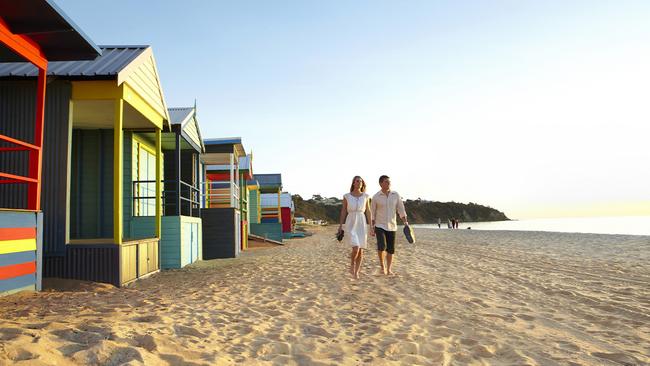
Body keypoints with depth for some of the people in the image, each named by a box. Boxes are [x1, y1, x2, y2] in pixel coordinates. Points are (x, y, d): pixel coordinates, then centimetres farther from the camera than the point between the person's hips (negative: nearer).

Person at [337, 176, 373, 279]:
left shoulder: (366, 197, 4)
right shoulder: (347, 196, 0)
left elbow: (368, 212, 6)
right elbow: (343, 211, 3)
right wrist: (340, 226, -1)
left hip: (362, 225, 2)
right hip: (350, 225, -2)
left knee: (360, 250, 3)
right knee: (356, 248, -18)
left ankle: (356, 271, 22)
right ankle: (352, 264, 13)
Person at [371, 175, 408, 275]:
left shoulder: (396, 195, -2)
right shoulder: (376, 197, -6)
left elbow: (401, 209, 0)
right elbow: (372, 213, 1)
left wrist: (405, 222, -11)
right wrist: (372, 228, -1)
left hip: (391, 226, 3)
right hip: (380, 226, -3)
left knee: (391, 249, 5)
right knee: (381, 247, -20)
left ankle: (389, 270, 19)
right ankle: (382, 265, 4)